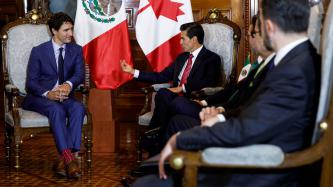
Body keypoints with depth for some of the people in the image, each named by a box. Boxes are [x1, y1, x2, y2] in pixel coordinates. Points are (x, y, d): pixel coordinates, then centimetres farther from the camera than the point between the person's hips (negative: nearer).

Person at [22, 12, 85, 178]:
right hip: (39, 97, -3)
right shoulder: (38, 51, 2)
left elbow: (80, 74, -4)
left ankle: (63, 158, -36)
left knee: (78, 108, -30)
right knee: (57, 109, -36)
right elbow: (31, 82, -3)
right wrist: (48, 94, -25)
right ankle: (68, 158, -43)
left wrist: (68, 85, -29)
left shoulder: (76, 50, 10)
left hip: (64, 96, 3)